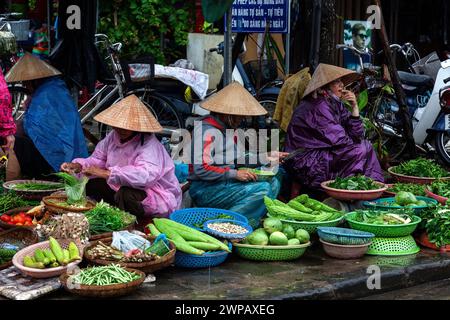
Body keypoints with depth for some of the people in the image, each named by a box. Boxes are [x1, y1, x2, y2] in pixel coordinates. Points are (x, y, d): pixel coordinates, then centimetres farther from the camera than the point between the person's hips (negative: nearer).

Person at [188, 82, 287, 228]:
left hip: (225, 183, 10)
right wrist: (235, 174, -22)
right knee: (263, 190, -21)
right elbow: (201, 169, -23)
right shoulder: (207, 130, -15)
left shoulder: (227, 128, 14)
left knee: (273, 182, 0)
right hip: (205, 189, -10)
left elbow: (236, 160, 18)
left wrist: (266, 158, 12)